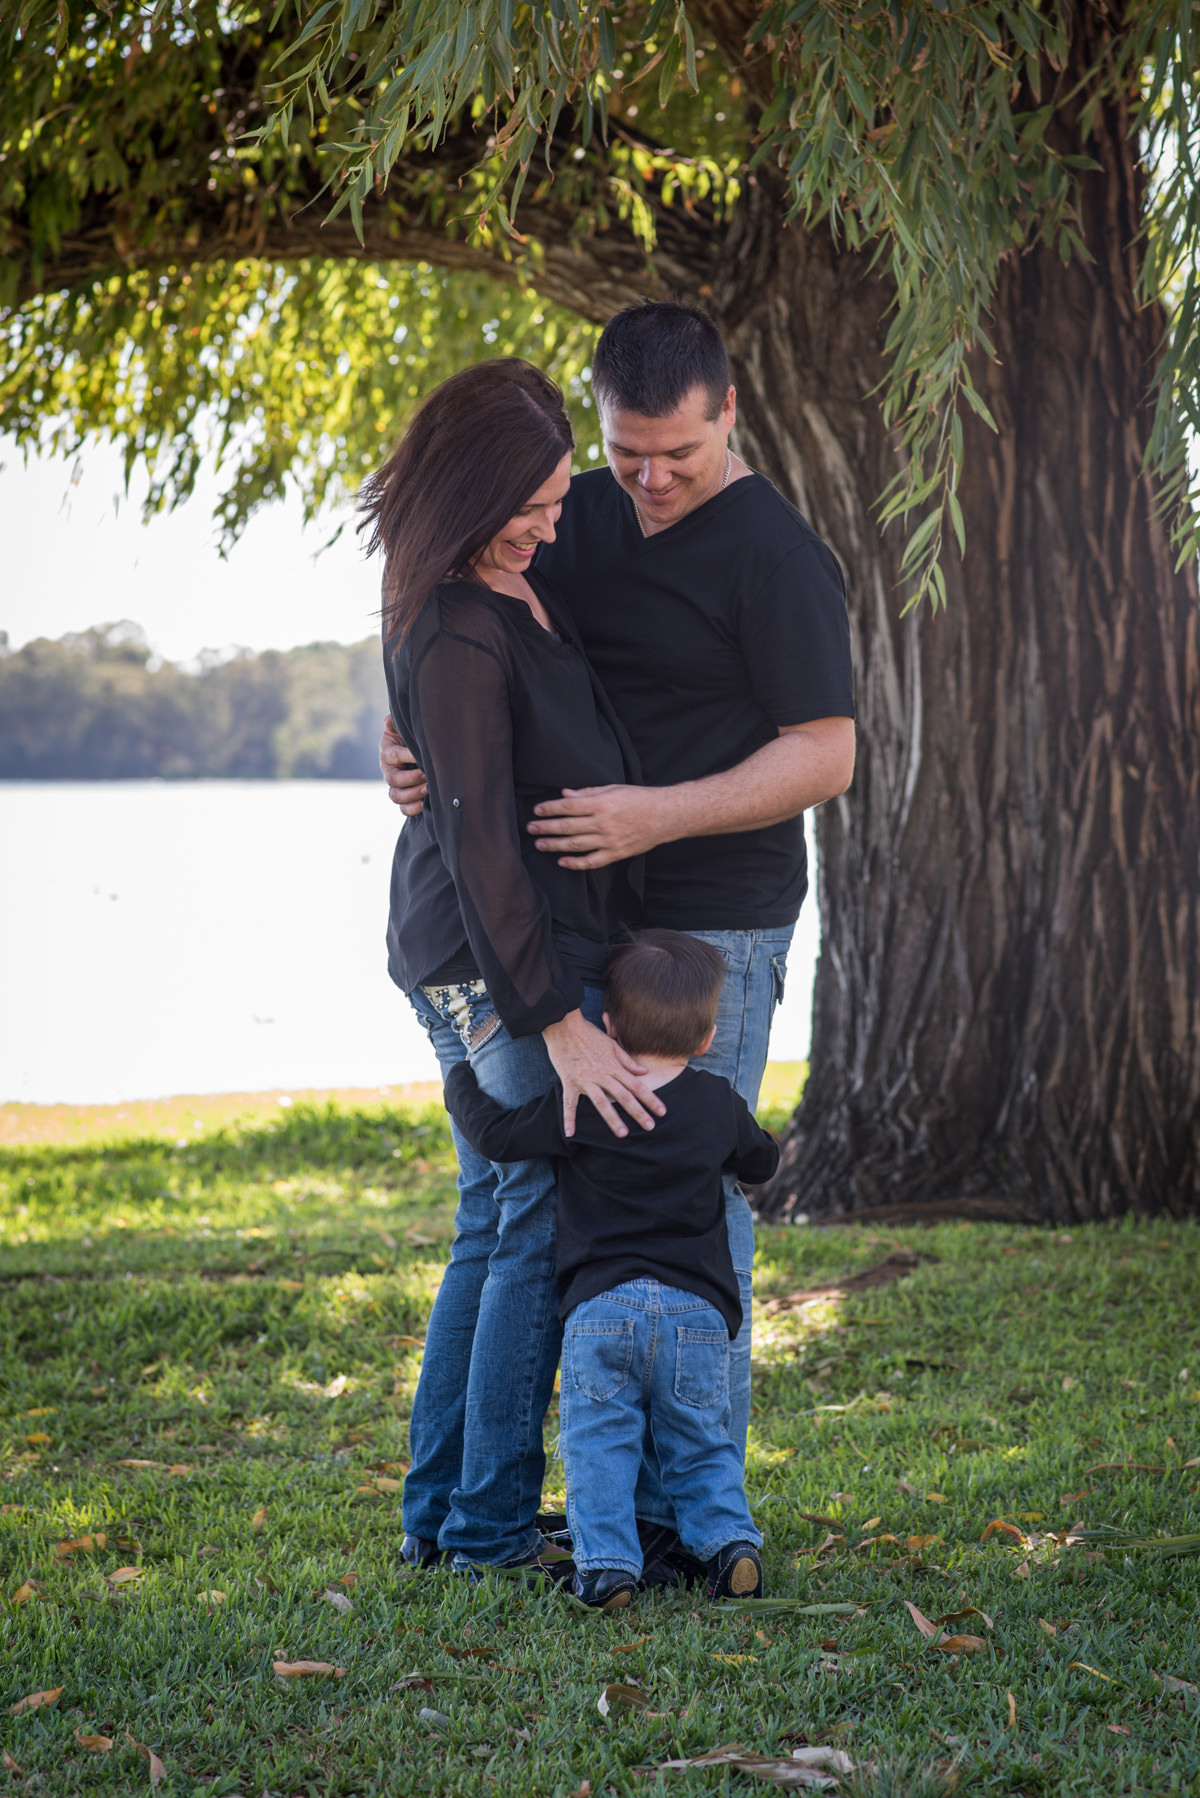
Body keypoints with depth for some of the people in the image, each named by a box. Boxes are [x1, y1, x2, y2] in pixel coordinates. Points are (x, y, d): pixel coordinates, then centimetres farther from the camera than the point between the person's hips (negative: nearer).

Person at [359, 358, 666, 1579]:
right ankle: (491, 1526, 2)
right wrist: (560, 1024, -25)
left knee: (498, 1220, 14)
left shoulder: (519, 578, 7)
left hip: (504, 951, 10)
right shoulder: (457, 639, -22)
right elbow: (479, 841, -24)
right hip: (493, 961, -10)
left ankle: (437, 1514, 22)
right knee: (549, 1215, -5)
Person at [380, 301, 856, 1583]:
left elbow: (825, 756, -15)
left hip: (713, 928, -7)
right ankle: (619, 1484, 19)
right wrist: (403, 743, -2)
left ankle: (687, 1510, 1)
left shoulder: (773, 553, -12)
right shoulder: (576, 517, 10)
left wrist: (659, 816, -26)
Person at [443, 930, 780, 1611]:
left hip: (601, 1307, -2)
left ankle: (606, 1561, -12)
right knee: (700, 1445, 11)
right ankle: (731, 1541, -8)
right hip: (697, 1311, 2)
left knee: (597, 1445, 3)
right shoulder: (720, 1106, 8)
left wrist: (460, 1080, 20)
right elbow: (763, 1162, 26)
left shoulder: (582, 1104, -2)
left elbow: (495, 1134, 1)